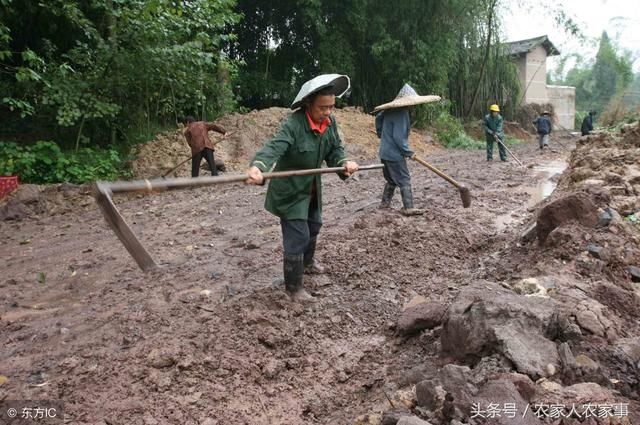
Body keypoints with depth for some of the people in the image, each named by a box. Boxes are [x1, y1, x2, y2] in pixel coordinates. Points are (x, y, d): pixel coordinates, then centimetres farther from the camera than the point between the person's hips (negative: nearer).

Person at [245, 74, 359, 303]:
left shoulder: (330, 122, -7)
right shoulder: (293, 125, -30)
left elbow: (335, 149, -3)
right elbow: (274, 146, -45)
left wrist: (344, 163, -26)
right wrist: (258, 166, -65)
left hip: (312, 188, 8)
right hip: (290, 190, -8)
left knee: (313, 226, 27)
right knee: (298, 237, -8)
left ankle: (307, 262, 55)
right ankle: (294, 287, 10)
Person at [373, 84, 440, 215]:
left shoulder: (390, 110, 6)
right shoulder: (401, 114, -20)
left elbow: (378, 117, 25)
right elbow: (398, 137, -24)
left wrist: (381, 134, 32)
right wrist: (409, 152, -14)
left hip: (386, 152, 9)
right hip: (395, 154, -9)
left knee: (391, 180, 20)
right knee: (405, 180, -3)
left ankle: (385, 202, 26)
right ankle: (408, 208, -2)